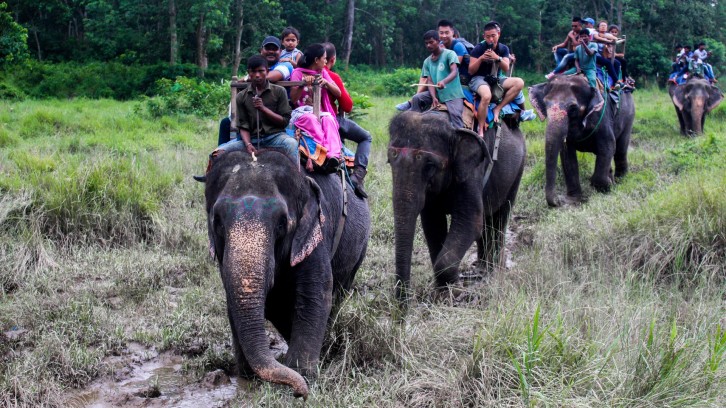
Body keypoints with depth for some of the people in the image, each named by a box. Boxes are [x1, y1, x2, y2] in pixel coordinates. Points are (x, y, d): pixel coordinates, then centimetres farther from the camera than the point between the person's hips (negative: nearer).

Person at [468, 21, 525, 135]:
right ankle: (480, 131, -32)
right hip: (479, 79, -5)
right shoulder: (478, 49, -6)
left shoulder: (503, 49, 6)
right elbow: (471, 71, -8)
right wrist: (481, 58, -23)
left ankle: (498, 108, -19)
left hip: (496, 79, 5)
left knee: (519, 83, -19)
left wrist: (498, 58, -22)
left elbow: (506, 69, -4)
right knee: (487, 96, -40)